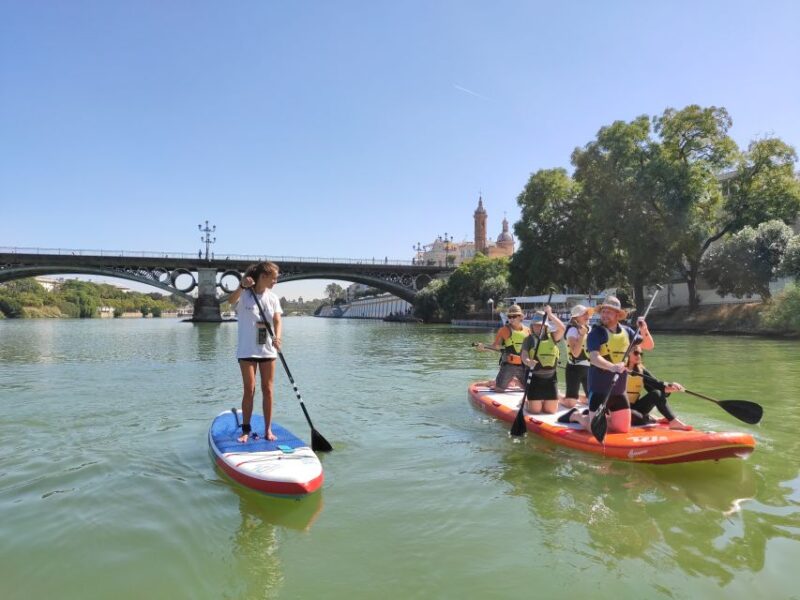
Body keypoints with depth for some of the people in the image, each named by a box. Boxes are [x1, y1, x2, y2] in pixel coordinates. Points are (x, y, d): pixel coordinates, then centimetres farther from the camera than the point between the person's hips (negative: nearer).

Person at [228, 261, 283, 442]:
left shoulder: (273, 298, 5)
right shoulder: (244, 295, -6)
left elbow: (277, 321, -4)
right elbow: (231, 301, -29)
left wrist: (277, 337, -23)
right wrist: (242, 286, -45)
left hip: (268, 350, 4)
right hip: (247, 350, -3)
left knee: (267, 390, 7)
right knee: (249, 390, 0)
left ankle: (268, 429, 15)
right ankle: (246, 430, 12)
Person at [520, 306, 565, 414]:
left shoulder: (552, 337, 4)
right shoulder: (529, 339, 0)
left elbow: (561, 328, -14)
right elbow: (524, 356, -12)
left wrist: (550, 314, -18)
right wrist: (528, 362, -34)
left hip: (551, 378, 2)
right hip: (535, 377, -2)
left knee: (551, 410, 5)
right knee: (535, 410, -4)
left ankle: (544, 401, 38)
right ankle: (526, 401, 29)